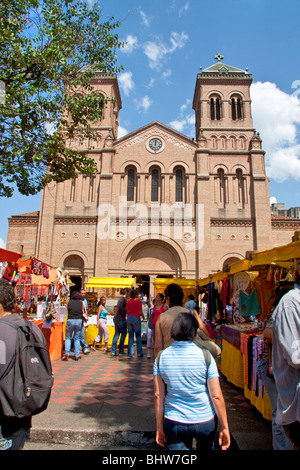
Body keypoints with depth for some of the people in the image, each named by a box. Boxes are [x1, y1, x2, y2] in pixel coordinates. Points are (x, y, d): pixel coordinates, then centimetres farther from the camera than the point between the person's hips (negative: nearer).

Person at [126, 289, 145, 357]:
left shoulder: (128, 302, 7)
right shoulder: (139, 301, -7)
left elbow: (126, 311, 2)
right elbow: (140, 312, -11)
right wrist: (143, 316, 8)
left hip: (129, 318, 4)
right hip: (136, 318, -4)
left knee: (130, 336, 11)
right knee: (138, 336, 6)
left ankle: (130, 353, 12)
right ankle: (139, 353, 8)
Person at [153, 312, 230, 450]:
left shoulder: (161, 357, -8)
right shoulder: (205, 356, -16)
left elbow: (158, 395, -3)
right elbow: (216, 396, -13)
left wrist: (159, 427, 7)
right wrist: (224, 427, -1)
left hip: (174, 423, 1)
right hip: (205, 421, 0)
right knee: (206, 448, 27)